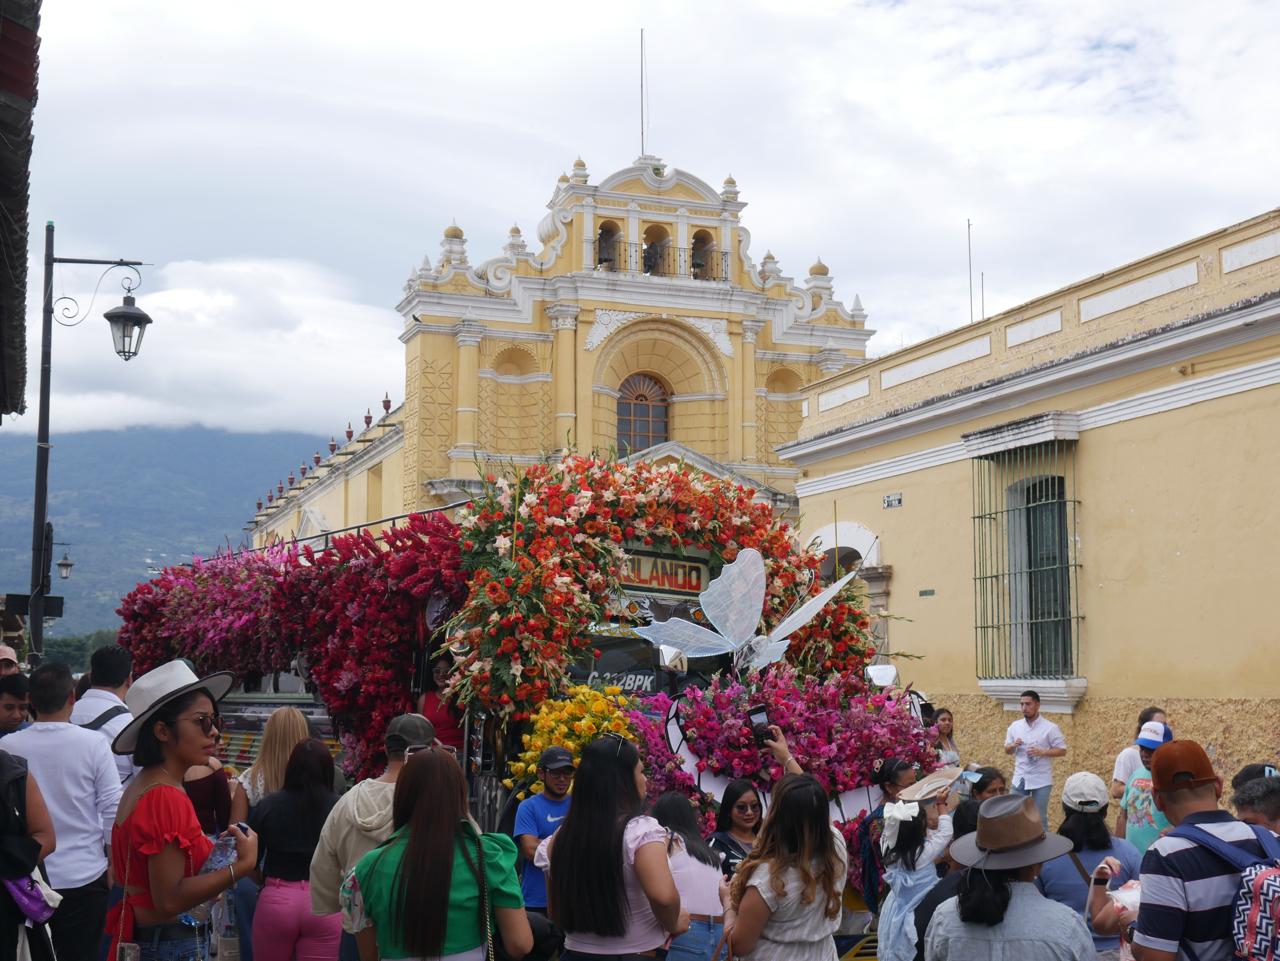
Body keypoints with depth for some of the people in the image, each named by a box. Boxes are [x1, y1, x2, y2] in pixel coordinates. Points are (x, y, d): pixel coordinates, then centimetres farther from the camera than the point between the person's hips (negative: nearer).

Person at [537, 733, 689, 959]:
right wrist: (673, 924, -13)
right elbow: (663, 896, -32)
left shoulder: (560, 839, 0)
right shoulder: (641, 830, -18)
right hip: (636, 954, -4)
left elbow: (555, 913, 8)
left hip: (577, 953, 4)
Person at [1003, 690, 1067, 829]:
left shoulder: (1050, 727, -7)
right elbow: (1007, 750, 13)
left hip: (1041, 781, -4)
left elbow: (1062, 750, -6)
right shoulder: (1014, 726, 5)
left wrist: (1041, 752, -19)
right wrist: (1013, 746, -10)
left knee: (1040, 818, 4)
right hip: (1020, 779, 4)